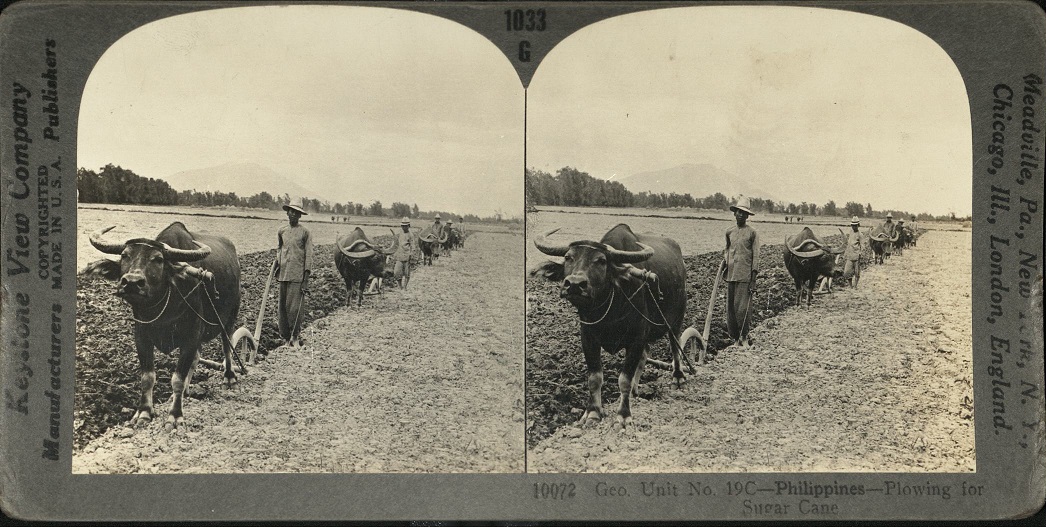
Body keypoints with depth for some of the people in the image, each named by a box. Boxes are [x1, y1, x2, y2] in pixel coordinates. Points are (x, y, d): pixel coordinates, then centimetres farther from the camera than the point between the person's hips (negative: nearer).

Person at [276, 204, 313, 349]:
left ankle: (295, 337, -2)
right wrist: (277, 266, 14)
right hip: (284, 272, 4)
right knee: (283, 304, 7)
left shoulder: (305, 232, 1)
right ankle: (285, 335, 16)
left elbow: (308, 254, 0)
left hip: (298, 273, -4)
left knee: (295, 306, -9)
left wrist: (307, 273, -5)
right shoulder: (282, 231, 12)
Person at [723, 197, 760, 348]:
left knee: (742, 307, -8)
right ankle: (734, 336, 13)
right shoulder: (729, 232, 13)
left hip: (745, 275, -5)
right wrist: (725, 261, 10)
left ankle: (744, 337, 3)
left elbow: (755, 255, -1)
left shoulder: (752, 233, 1)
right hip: (730, 274, 5)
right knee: (730, 306, 5)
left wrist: (754, 276, -7)